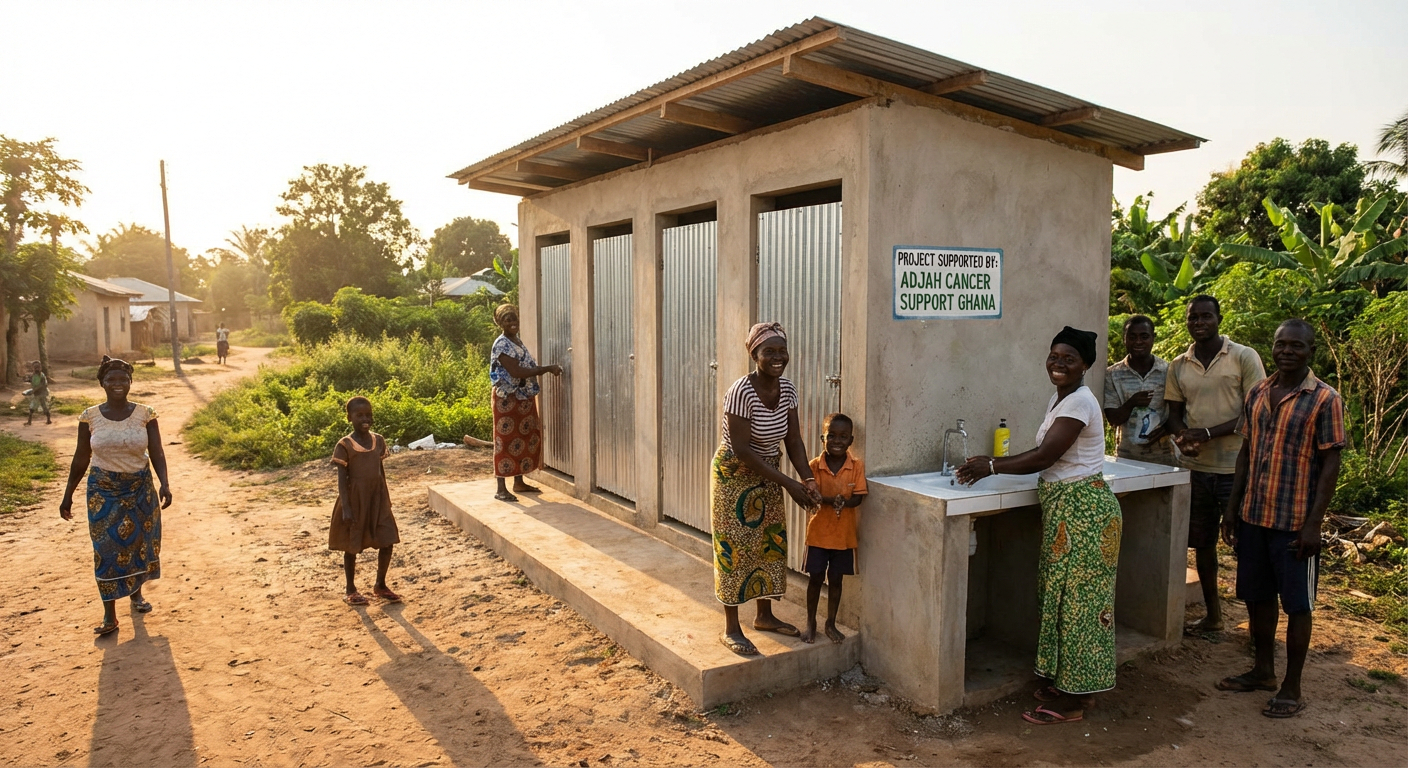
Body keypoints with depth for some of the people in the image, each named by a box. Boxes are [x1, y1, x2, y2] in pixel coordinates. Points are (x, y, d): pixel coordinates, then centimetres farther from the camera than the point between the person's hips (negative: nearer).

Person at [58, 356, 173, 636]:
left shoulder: (145, 414, -8)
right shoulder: (90, 417, -6)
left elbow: (157, 453, -10)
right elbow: (81, 458, 2)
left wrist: (164, 484, -25)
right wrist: (68, 494, 5)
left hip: (140, 488, 1)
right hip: (103, 490, 0)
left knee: (139, 543, 13)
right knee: (106, 550, 0)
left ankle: (136, 592, 37)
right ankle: (109, 615, 5)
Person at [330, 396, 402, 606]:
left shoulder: (379, 440, 4)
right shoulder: (344, 445, -11)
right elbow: (342, 478, -12)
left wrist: (386, 498, 12)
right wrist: (346, 507, -17)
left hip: (377, 498, 5)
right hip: (355, 500, -4)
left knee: (387, 542, 2)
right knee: (352, 546, 7)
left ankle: (380, 585, 20)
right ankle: (351, 590, 21)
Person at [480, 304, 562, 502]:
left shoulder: (518, 340, 13)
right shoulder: (501, 345, -17)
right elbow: (517, 372, -26)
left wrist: (545, 369, 4)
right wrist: (547, 369, -25)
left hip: (525, 398, 9)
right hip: (508, 399, -9)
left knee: (526, 438, 13)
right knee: (506, 441, -6)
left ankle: (519, 482, 24)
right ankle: (501, 489, -1)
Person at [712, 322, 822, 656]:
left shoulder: (787, 390, -5)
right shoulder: (741, 392, -26)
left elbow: (793, 441, -1)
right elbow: (741, 449, -27)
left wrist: (808, 479, -16)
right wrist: (788, 483, -27)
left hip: (767, 475, 7)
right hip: (734, 475, -7)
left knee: (770, 542, 14)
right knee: (734, 548, -1)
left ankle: (764, 616, 31)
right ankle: (731, 629, 11)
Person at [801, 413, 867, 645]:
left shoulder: (857, 465, -8)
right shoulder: (814, 466, -10)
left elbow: (858, 498, -10)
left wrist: (844, 502, -29)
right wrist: (832, 500, -31)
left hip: (844, 534, 1)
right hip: (818, 532, -1)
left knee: (835, 579, 13)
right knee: (815, 579, 9)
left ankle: (831, 624, 28)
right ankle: (810, 623, 25)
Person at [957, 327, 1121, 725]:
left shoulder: (1079, 401, -17)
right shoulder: (1060, 399, 14)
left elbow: (1045, 457, -21)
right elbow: (1045, 454, 16)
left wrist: (992, 467, -13)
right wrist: (995, 461, 8)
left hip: (1082, 510, -10)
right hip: (1064, 509, 10)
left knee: (1077, 600, -2)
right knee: (1063, 596, 14)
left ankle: (1074, 700, 8)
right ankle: (1067, 682, 26)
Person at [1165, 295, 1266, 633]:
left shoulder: (1244, 358, -7)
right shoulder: (1178, 366, 7)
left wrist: (1207, 433, -19)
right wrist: (1183, 436, -12)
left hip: (1236, 467, -4)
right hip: (1194, 467, 5)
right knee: (1201, 542, 12)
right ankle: (1212, 615, 25)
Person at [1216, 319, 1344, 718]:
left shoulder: (1324, 399, -9)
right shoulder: (1256, 394, 7)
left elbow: (1330, 464, -10)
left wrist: (1313, 523, -15)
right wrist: (1233, 506, 9)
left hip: (1294, 521, -5)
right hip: (1253, 516, 5)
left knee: (1296, 604, 6)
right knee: (1257, 596, 15)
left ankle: (1292, 688, 17)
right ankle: (1263, 671, 31)